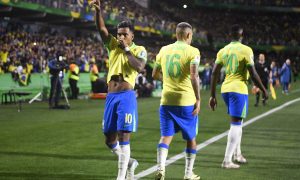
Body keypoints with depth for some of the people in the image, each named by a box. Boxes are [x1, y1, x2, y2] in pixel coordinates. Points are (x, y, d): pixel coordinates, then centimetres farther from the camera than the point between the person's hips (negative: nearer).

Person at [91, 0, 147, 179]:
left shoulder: (139, 50, 0)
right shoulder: (113, 45, 12)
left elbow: (139, 67, -20)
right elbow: (102, 28, -2)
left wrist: (126, 49, -13)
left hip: (126, 97, -5)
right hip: (111, 97, 5)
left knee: (123, 138, -8)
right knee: (110, 139, 9)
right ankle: (129, 163, 31)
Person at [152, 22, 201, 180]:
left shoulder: (164, 50, 7)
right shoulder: (192, 52, -7)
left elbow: (155, 75, 16)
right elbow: (194, 77, -18)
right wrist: (198, 99, -14)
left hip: (167, 100, 3)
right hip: (186, 101, -3)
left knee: (166, 136, 4)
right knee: (191, 138, 13)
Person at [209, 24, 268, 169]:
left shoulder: (222, 51, 7)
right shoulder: (246, 50, -8)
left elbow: (214, 73, 5)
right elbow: (253, 74, -11)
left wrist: (212, 96, 10)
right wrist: (263, 90, 2)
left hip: (225, 89, 6)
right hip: (239, 89, -6)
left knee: (237, 122, 23)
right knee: (236, 124, -3)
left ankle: (237, 154, 30)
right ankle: (227, 160, -8)